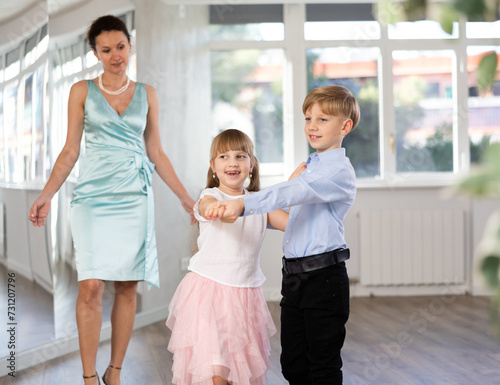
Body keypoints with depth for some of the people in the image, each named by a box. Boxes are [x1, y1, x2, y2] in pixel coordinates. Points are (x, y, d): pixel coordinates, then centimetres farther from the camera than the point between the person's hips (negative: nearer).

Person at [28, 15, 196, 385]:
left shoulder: (147, 94, 11)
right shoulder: (82, 91, 7)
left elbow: (156, 153, 14)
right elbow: (71, 151, 5)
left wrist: (186, 198, 11)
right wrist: (46, 196, -5)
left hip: (135, 198, 2)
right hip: (93, 197, -2)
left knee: (128, 286, 1)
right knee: (91, 287, -11)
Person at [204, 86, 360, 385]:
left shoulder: (340, 170, -12)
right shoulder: (309, 167, 17)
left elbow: (291, 193, -29)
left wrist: (242, 204, -40)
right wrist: (235, 213, 23)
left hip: (324, 278, -8)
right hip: (294, 274, 8)